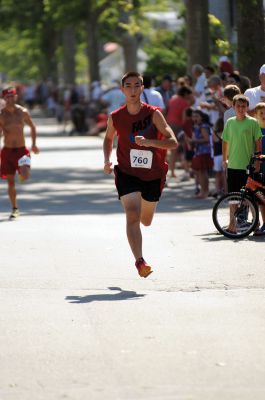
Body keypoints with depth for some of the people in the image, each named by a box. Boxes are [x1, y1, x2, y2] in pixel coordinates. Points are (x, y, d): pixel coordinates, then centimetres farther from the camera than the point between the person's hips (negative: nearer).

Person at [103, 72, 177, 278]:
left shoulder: (153, 114, -13)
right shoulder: (116, 117, -5)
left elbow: (173, 142, -20)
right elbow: (108, 139, 17)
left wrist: (148, 142, -35)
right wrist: (107, 161, 0)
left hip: (153, 175, 0)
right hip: (127, 173, 0)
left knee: (146, 221, 16)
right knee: (132, 216, -21)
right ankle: (140, 261, -23)